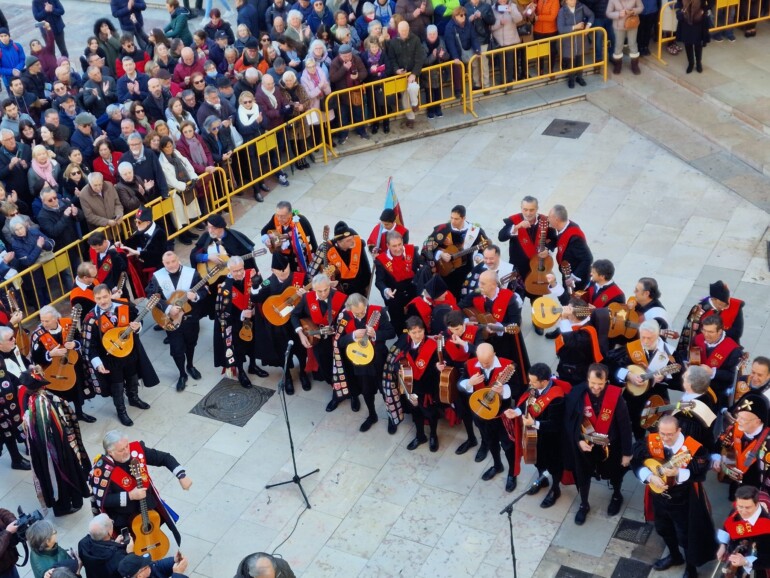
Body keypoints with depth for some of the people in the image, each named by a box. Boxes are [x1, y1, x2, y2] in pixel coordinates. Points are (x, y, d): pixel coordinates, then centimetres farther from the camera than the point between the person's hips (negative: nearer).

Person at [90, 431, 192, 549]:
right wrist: (130, 496, -31)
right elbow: (102, 501, -25)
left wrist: (182, 476, -16)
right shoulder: (103, 469, -26)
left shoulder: (136, 449, -15)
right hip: (123, 518, -4)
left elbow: (164, 458, -5)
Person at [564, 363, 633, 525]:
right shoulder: (577, 393, -22)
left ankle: (616, 496, 55)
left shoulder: (615, 395, -25)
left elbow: (625, 425, -16)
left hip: (610, 445, 0)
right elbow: (568, 421, -10)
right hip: (584, 444, 1)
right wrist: (578, 440, -21)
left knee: (614, 472, 25)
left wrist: (627, 452, -12)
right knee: (582, 474, 19)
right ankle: (584, 505, 45)